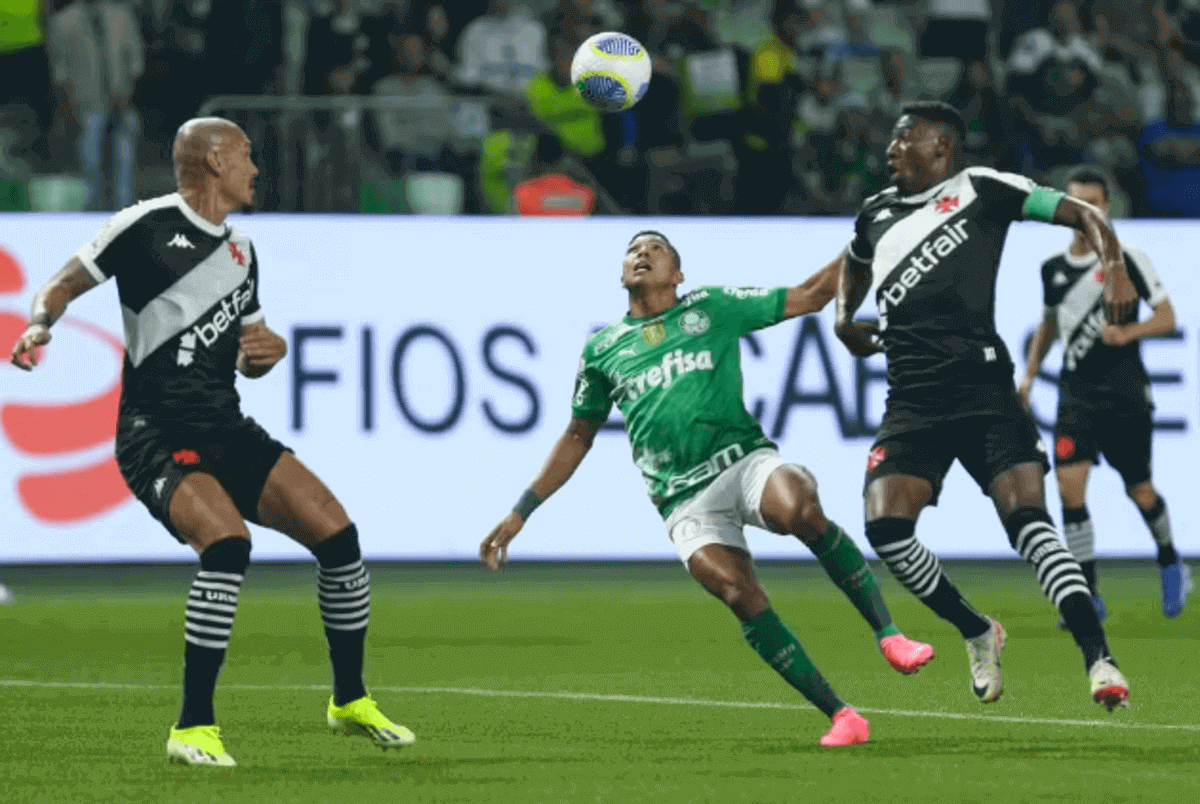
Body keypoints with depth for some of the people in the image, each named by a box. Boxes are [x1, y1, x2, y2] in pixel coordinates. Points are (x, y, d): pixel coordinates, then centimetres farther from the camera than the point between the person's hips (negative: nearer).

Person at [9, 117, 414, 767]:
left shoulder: (240, 251, 16)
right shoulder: (147, 227, -7)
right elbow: (63, 286, -1)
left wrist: (267, 352, 3)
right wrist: (40, 324, -22)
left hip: (225, 429, 7)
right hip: (155, 436, -7)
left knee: (337, 534, -3)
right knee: (227, 543, -30)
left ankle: (350, 702, 17)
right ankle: (193, 729, -20)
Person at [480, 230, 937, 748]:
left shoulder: (712, 307, 14)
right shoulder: (603, 350, 17)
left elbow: (808, 296, 19)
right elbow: (576, 439, 28)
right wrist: (521, 512, 23)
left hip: (744, 459, -1)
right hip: (685, 500, 1)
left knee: (798, 509, -36)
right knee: (739, 595, -26)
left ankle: (886, 632, -24)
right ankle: (840, 717, -21)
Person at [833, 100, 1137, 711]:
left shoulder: (979, 188, 8)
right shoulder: (876, 214, 24)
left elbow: (1083, 214, 4)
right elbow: (852, 264, 48)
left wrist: (1114, 268, -15)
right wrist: (844, 319, 28)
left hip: (982, 385, -5)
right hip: (912, 402, 5)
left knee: (1026, 518, -20)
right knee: (885, 529, -15)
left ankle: (1098, 660, -23)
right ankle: (978, 635, 8)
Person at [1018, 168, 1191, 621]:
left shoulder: (1128, 260, -5)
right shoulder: (1053, 269, 8)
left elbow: (1166, 316, -6)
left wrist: (1130, 332, -24)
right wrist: (1029, 374, 17)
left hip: (1124, 392, -3)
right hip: (1076, 393, 3)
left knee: (1138, 489, 5)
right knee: (1069, 484, -13)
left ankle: (1170, 563, 36)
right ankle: (1088, 597, -9)